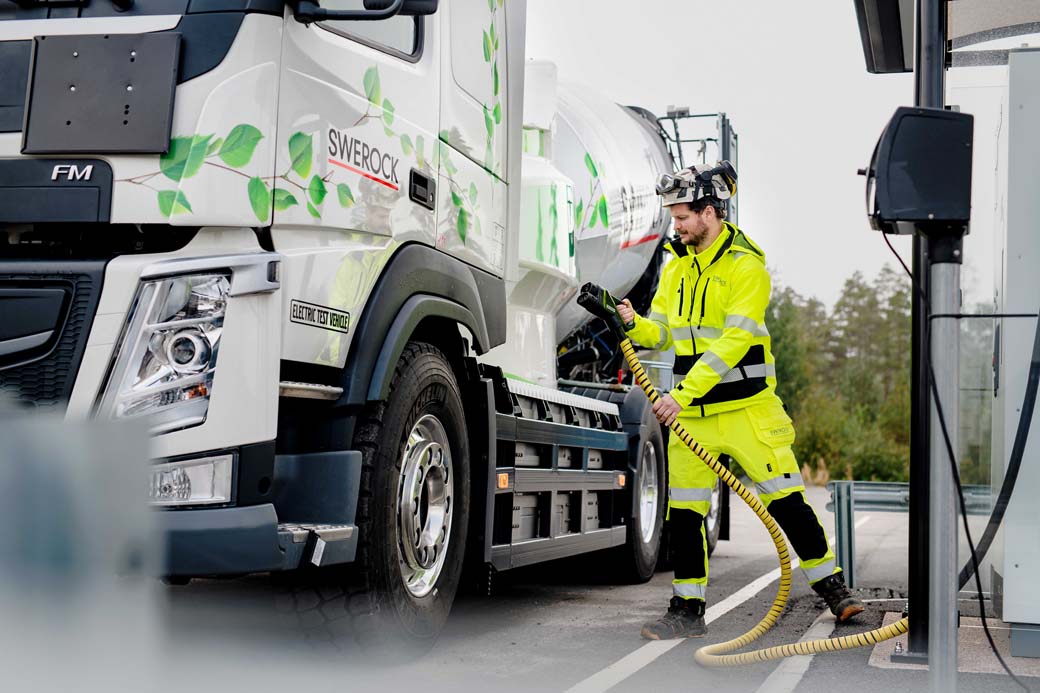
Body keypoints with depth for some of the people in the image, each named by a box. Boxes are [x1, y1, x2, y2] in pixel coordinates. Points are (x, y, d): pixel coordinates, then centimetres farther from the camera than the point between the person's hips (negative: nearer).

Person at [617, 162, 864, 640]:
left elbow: (733, 341, -20)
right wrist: (634, 323, -14)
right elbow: (662, 332, 9)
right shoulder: (676, 266, 10)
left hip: (746, 407, -5)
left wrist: (683, 393, -26)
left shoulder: (746, 265, -11)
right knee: (684, 511, 5)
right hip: (690, 410, 5)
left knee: (786, 500, -1)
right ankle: (687, 611, 15)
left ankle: (833, 588, 17)